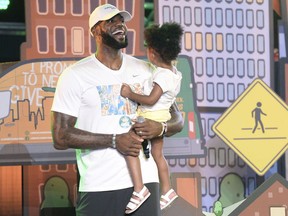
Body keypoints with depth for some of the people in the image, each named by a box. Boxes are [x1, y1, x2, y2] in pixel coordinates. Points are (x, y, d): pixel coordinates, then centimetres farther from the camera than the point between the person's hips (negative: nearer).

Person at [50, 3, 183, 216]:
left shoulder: (146, 71, 10)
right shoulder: (75, 75, -2)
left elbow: (177, 120, 12)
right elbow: (60, 137, -9)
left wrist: (160, 127, -12)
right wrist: (114, 140, -16)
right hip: (98, 187, -3)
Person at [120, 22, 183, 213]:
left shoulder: (162, 75, -22)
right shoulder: (174, 73, 7)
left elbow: (151, 100, -27)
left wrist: (131, 94, -19)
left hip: (151, 118, -10)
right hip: (161, 118, 10)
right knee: (157, 154, 20)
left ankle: (139, 189, -21)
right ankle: (167, 191, 31)